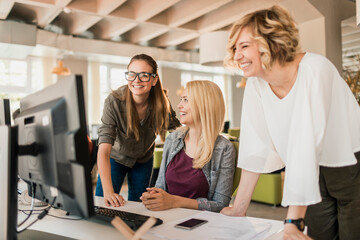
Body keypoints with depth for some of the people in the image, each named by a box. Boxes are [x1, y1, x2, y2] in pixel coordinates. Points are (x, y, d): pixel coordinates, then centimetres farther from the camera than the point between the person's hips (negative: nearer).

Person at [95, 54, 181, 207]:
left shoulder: (161, 102, -22)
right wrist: (108, 191, -47)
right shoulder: (114, 102, -32)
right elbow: (104, 150, -37)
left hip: (144, 160, 2)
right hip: (116, 157, -2)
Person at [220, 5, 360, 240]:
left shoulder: (314, 70, -26)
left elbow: (306, 145, -34)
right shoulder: (256, 84, -10)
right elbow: (255, 148, -9)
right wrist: (239, 208, -8)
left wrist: (293, 221, -35)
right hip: (316, 176, 4)